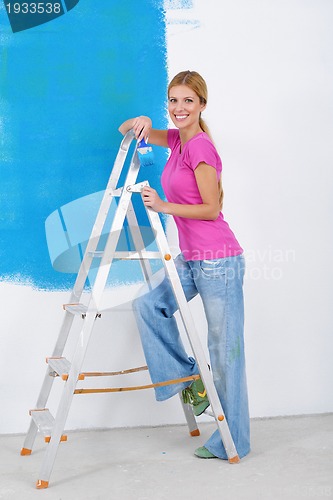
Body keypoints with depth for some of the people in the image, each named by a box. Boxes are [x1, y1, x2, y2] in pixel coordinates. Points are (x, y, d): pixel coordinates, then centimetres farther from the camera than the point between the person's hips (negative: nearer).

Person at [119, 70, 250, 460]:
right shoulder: (176, 139, 10)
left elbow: (212, 208, -15)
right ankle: (189, 378, 15)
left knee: (225, 349, 1)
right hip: (190, 259, 9)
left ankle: (232, 442, 14)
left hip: (218, 260, -9)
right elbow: (126, 132, 21)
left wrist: (164, 206, -18)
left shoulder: (200, 146, -14)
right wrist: (141, 123, 0)